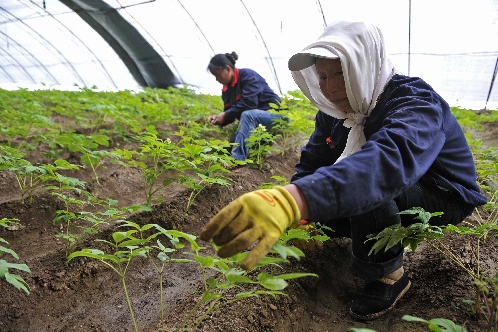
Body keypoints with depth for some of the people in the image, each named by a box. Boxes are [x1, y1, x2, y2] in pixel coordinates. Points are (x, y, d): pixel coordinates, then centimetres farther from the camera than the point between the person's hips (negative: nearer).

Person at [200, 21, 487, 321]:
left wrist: (292, 201, -69)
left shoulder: (415, 103, -31)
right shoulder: (336, 110, -7)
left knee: (365, 187, -35)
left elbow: (390, 159, -53)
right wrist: (296, 220, -25)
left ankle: (389, 276, -11)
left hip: (445, 195, -7)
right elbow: (311, 162, -7)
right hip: (400, 187, 7)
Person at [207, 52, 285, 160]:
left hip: (274, 115, -8)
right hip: (253, 122, 9)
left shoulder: (247, 75, -15)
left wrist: (225, 115, -23)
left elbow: (248, 103, -27)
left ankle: (237, 159, -47)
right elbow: (229, 113, 8)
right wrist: (218, 117, -13)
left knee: (247, 115, -38)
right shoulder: (226, 89, 7)